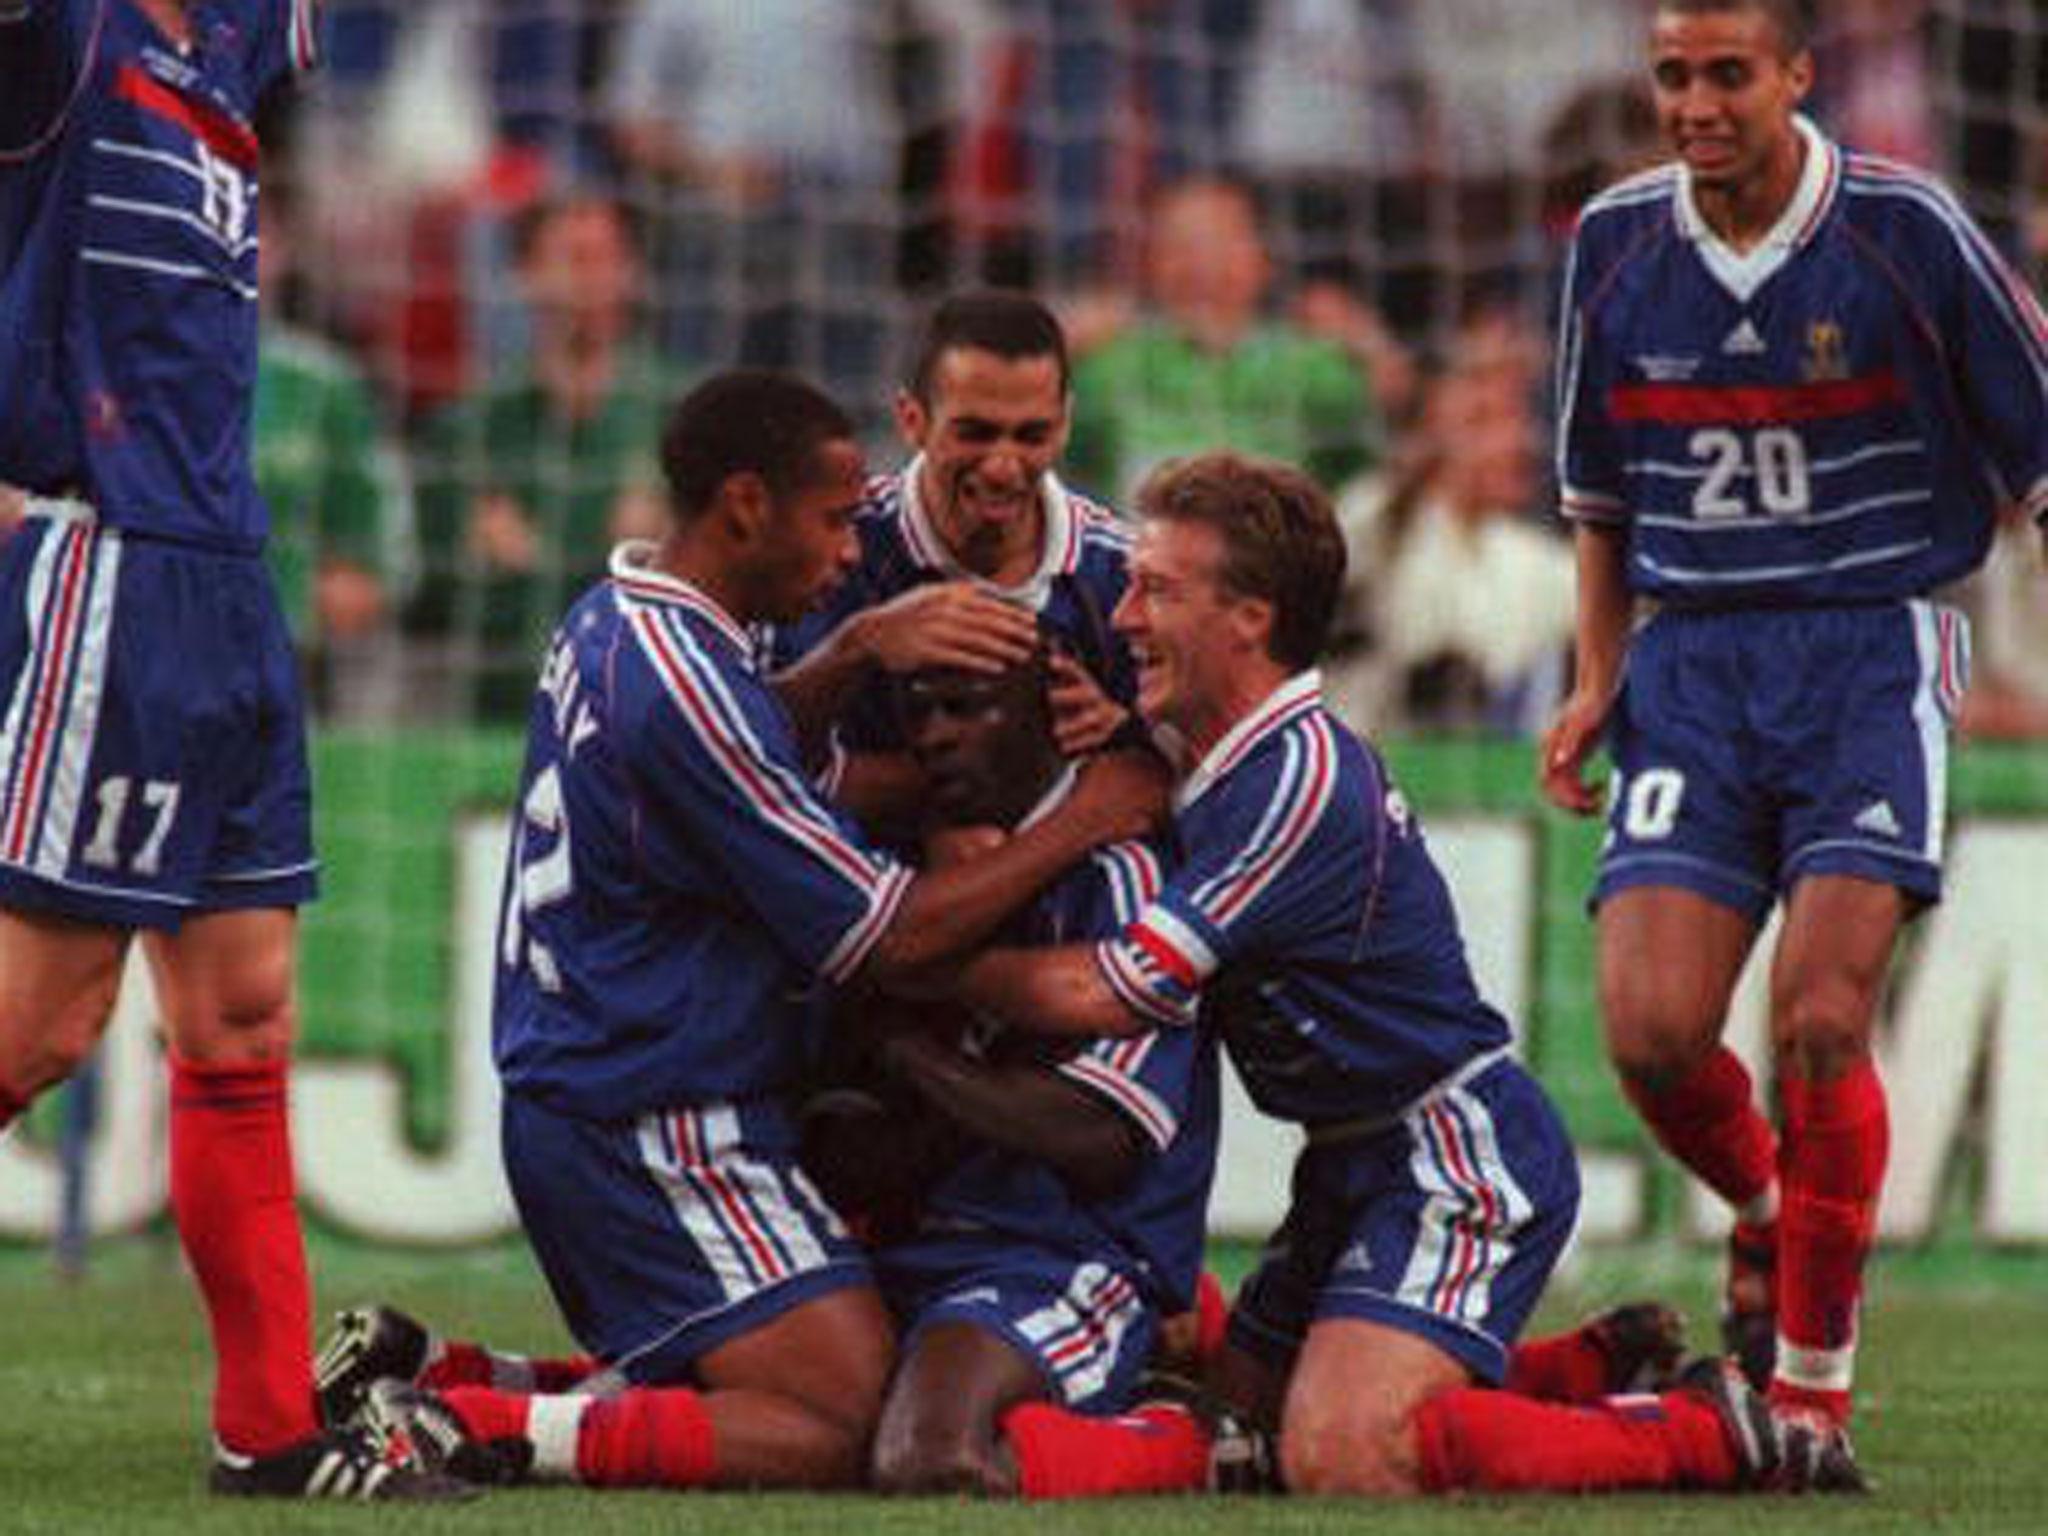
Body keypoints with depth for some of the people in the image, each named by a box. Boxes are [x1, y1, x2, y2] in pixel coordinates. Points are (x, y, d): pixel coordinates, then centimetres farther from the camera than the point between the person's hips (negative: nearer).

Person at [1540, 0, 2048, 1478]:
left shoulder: (1904, 231, -8)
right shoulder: (1620, 243, 5)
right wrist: (1597, 679, 9)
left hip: (1872, 648, -3)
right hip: (1692, 666, 3)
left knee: (1822, 1018, -16)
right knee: (1653, 1031, -10)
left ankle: (1814, 1386, -2)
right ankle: (1768, 1208, 24)